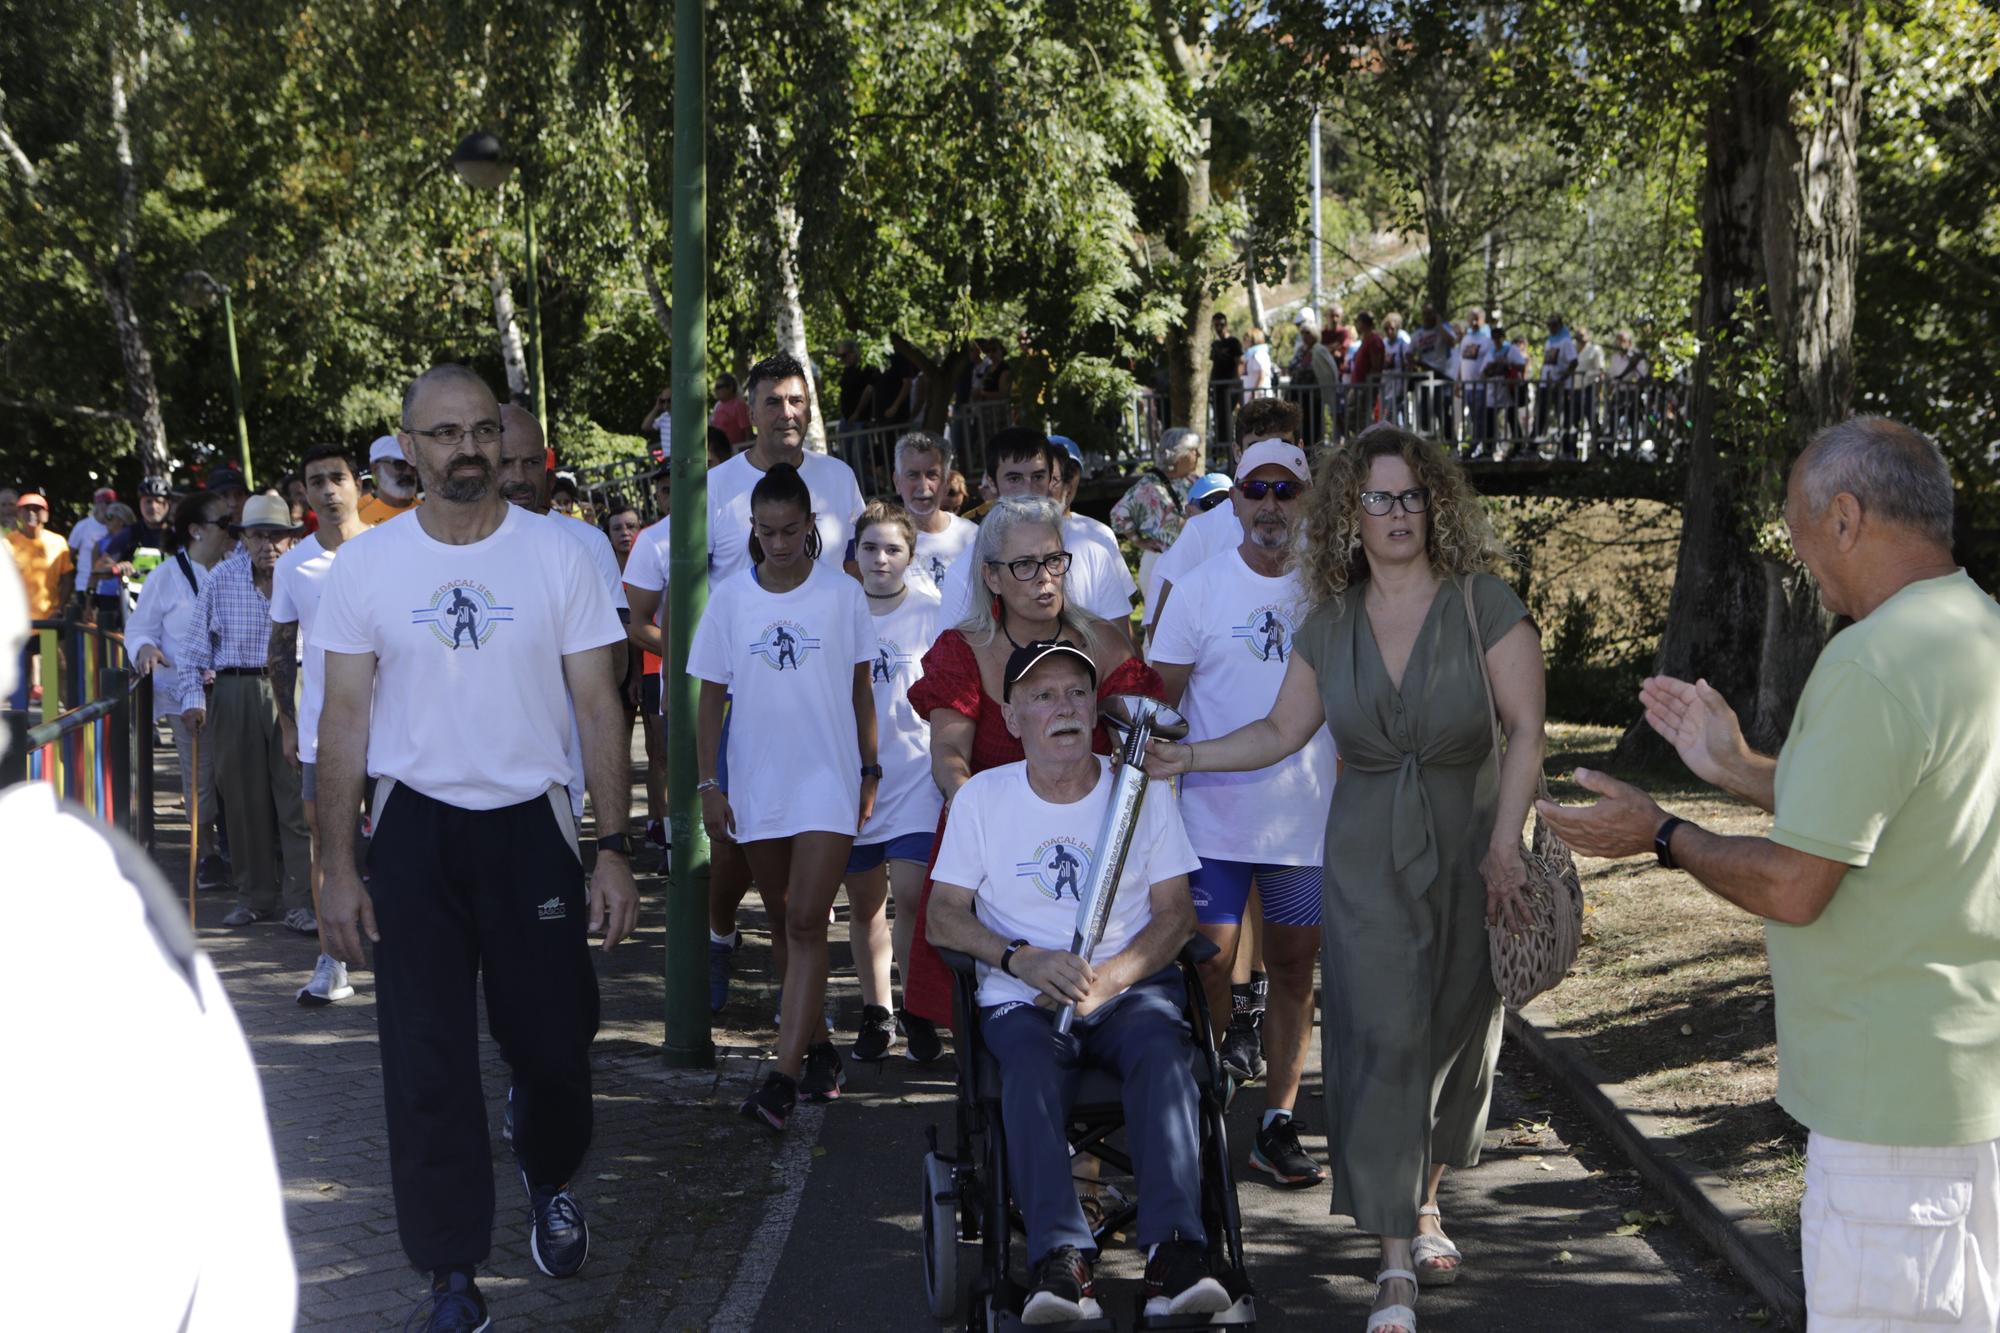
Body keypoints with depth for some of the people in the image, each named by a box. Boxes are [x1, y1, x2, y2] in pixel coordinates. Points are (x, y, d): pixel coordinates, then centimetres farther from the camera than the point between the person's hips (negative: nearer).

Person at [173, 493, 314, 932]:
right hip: (234, 693, 2)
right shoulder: (221, 579, 4)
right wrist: (192, 696, -2)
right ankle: (255, 895, 21)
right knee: (243, 799, 8)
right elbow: (195, 644, 7)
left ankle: (300, 901, -2)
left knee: (297, 797, -6)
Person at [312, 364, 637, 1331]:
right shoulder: (366, 565, 1)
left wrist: (613, 849, -6)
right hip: (413, 828, 0)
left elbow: (598, 709, 1)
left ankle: (549, 1179, 38)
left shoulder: (558, 555, -1)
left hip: (531, 824, 0)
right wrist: (338, 866, -2)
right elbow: (345, 718, 3)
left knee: (553, 1041, 5)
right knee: (427, 1061, 1)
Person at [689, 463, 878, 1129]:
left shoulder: (842, 594, -2)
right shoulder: (729, 598, 1)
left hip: (827, 780, -3)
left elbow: (861, 690, 6)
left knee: (806, 923, -12)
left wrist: (870, 770, 6)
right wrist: (708, 783, 1)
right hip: (756, 785, 3)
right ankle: (818, 1048, 26)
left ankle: (785, 1075, -15)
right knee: (783, 923, 12)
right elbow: (711, 698, 5)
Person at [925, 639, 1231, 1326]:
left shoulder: (1142, 792, 8)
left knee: (1162, 1051, -33)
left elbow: (1175, 914, 5)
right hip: (1021, 996, 0)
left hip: (1130, 986, 1)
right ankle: (1061, 1259, -44)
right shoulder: (982, 797, 7)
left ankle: (1174, 1253, -42)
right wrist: (1023, 959, -15)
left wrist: (1106, 980, -13)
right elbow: (943, 917, 4)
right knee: (1032, 1066, -34)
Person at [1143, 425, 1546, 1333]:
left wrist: (1504, 843, -14)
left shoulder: (1484, 605, -5)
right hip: (1369, 858, 1)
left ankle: (1425, 1200, 32)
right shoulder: (1330, 626, 4)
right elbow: (1282, 731, 13)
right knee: (1382, 1038, -8)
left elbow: (1526, 730, -7)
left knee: (1455, 1032, 7)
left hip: (1470, 854, -1)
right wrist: (1184, 758, 4)